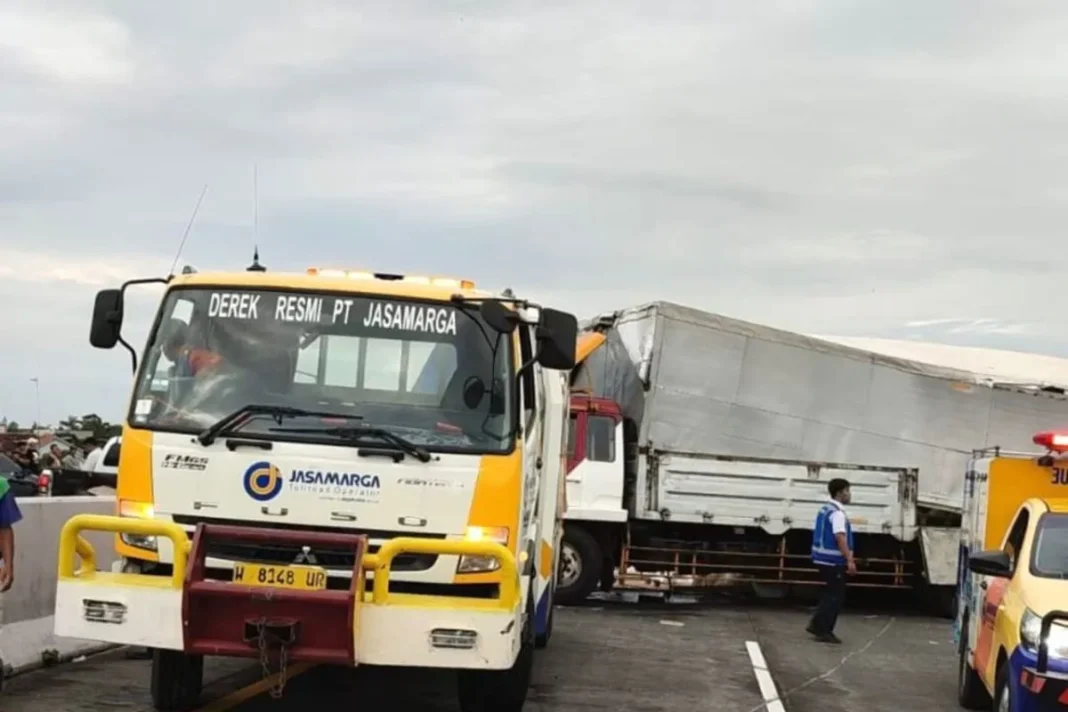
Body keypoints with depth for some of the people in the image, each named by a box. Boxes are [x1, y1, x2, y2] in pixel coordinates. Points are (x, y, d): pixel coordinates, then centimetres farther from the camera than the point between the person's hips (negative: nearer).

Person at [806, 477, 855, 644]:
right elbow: (840, 538, -27)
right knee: (836, 595, -1)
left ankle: (816, 624, 19)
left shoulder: (825, 510, 14)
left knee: (830, 593, 18)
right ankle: (823, 631, 2)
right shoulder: (837, 513, -17)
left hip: (824, 558, 10)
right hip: (833, 560, -10)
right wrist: (849, 560, -31)